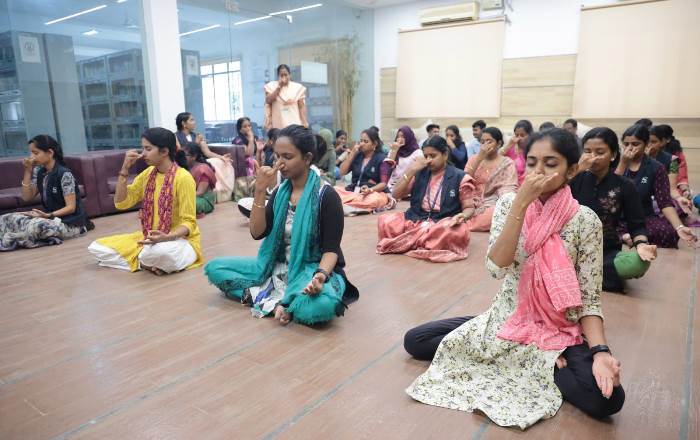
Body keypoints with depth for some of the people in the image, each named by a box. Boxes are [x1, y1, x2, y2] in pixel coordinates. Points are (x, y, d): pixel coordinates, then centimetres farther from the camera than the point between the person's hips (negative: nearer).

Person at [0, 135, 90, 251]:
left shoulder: (64, 174, -17)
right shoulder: (39, 172, 6)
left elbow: (71, 207, -17)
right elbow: (27, 197, 5)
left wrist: (48, 215, -29)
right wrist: (28, 171, 0)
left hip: (70, 222, -7)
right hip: (50, 217, 7)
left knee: (35, 226, -33)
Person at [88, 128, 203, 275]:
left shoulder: (183, 178, -17)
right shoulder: (147, 174, 5)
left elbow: (188, 222, -18)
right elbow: (121, 203, 0)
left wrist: (166, 238, -36)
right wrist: (125, 169, -7)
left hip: (180, 240, -7)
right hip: (149, 237, 7)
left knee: (157, 252, -42)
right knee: (96, 248, 0)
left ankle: (142, 260, -8)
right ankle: (147, 262, -7)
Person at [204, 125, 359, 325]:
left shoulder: (326, 196, -13)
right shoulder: (280, 192, 4)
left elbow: (331, 249, -16)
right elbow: (257, 232, -5)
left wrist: (320, 275, -37)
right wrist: (260, 190, -16)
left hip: (312, 269, -6)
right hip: (278, 267, 6)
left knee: (320, 305, -41)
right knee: (214, 268, -5)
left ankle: (269, 297, -14)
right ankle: (278, 299, -17)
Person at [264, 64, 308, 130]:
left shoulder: (297, 87, 6)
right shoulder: (271, 86, 8)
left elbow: (302, 107, 5)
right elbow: (268, 101, -6)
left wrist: (304, 123, -2)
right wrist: (279, 87, -8)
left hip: (295, 125, 0)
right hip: (278, 126, 0)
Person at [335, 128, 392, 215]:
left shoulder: (382, 158, 0)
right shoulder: (357, 155, 13)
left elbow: (384, 183, -8)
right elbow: (342, 172, 5)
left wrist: (370, 190, -28)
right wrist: (352, 153, 1)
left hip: (374, 192, -5)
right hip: (353, 191, 5)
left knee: (375, 199, -39)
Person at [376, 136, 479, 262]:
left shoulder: (460, 177, 2)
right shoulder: (420, 173, 11)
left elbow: (469, 207, 3)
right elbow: (396, 195, 6)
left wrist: (462, 216, -22)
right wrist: (411, 170, -4)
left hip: (444, 223, -2)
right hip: (415, 219, 2)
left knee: (457, 232, -39)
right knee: (385, 221, -23)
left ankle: (405, 242, -25)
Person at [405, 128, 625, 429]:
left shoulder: (585, 221, -10)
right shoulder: (509, 203, -5)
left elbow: (589, 299, -8)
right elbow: (497, 268, -19)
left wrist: (600, 351, -26)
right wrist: (522, 202, -24)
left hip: (560, 333, -2)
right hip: (506, 320, 3)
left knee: (608, 398, -30)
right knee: (414, 340, -7)